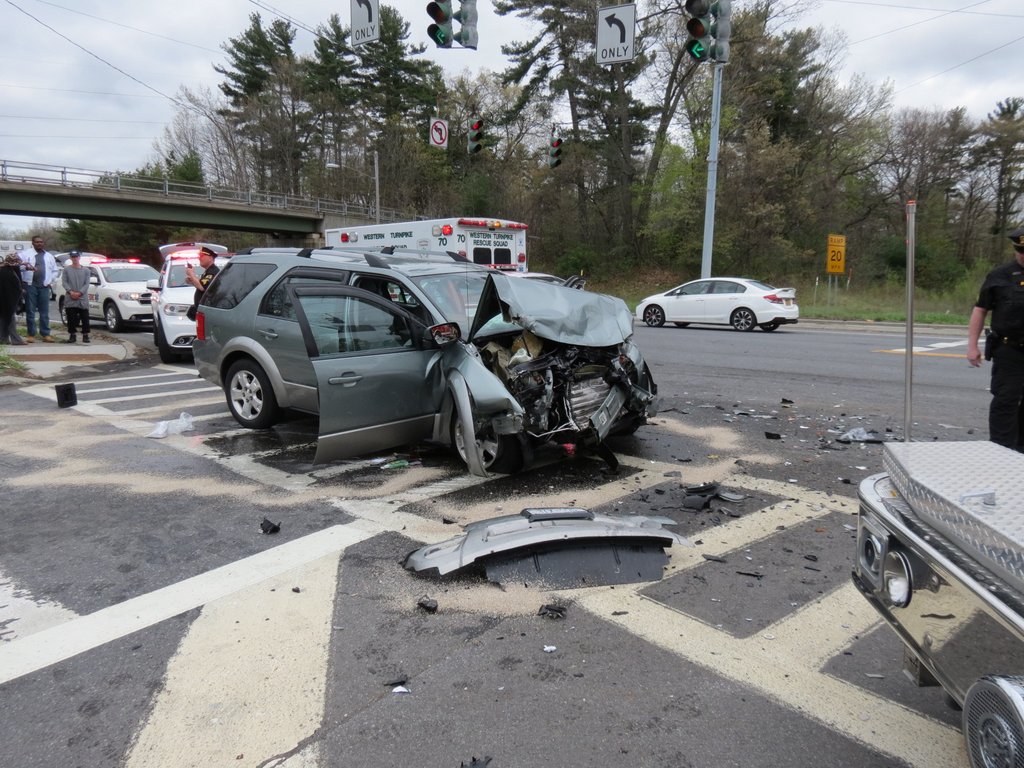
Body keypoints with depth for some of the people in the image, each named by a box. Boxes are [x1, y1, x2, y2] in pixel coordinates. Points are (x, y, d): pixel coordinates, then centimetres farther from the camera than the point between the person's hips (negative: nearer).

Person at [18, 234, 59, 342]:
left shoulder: (49, 256, 15)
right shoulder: (26, 254, 4)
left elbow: (54, 271, 21)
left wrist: (50, 281, 7)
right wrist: (26, 267, -24)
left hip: (44, 286, 3)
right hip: (30, 285, -3)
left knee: (44, 312, 4)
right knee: (30, 311, 0)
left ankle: (45, 334, 7)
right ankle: (31, 334, 5)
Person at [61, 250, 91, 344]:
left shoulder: (86, 270, 8)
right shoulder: (66, 269, 8)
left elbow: (87, 284, 2)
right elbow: (64, 282, 3)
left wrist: (79, 293, -10)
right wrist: (71, 292, -12)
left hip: (83, 298, 0)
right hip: (70, 299, 0)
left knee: (85, 317, -3)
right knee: (71, 318, 2)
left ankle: (85, 335, 3)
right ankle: (72, 335, 10)